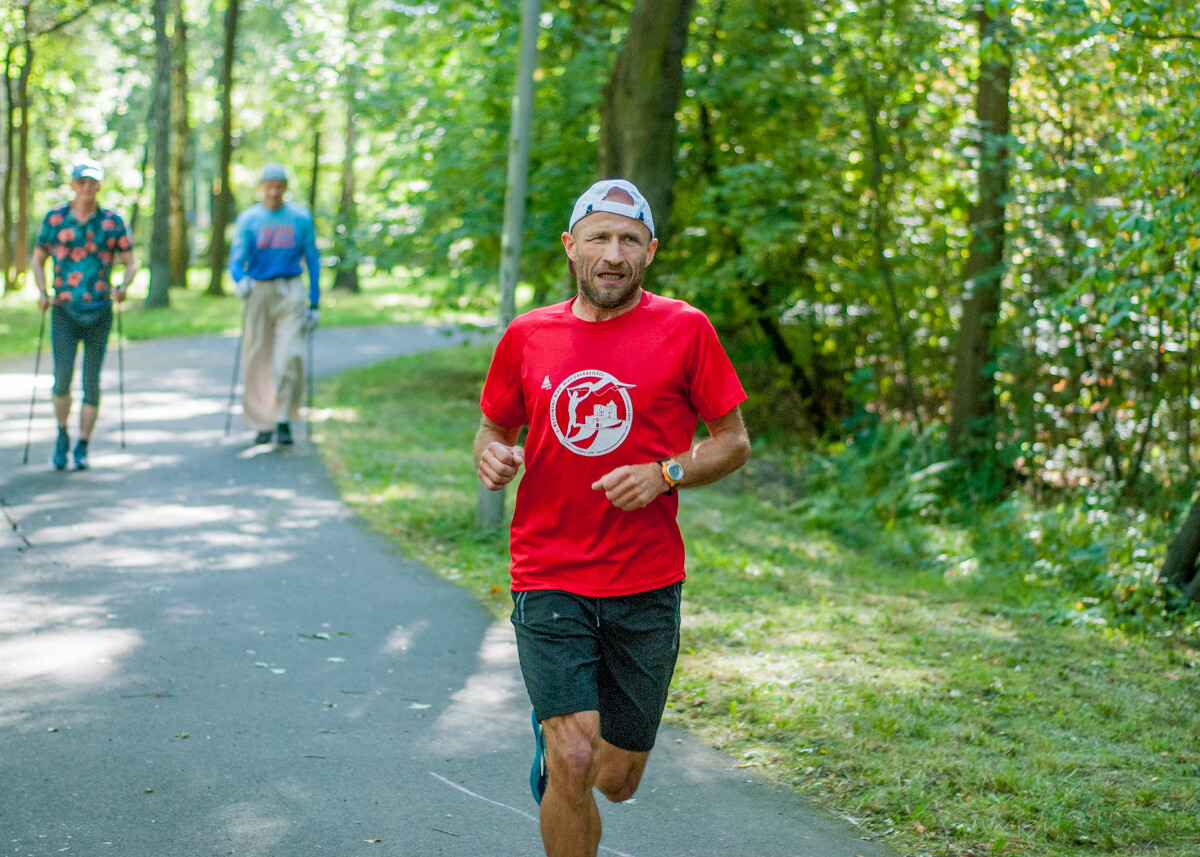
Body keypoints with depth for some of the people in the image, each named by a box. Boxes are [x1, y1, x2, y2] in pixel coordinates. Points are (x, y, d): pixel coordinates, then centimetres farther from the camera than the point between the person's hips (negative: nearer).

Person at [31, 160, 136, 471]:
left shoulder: (112, 222, 3)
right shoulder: (54, 218, 4)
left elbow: (130, 262, 8)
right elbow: (38, 259, 14)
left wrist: (123, 287, -13)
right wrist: (42, 293, -2)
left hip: (99, 312, 0)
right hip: (64, 310, 0)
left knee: (92, 381, 1)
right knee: (62, 376, -12)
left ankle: (82, 448, 11)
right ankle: (62, 436, 12)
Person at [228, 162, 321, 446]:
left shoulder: (301, 218, 6)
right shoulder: (248, 219, 4)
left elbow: (312, 261, 10)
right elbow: (237, 255, -6)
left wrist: (314, 304, 5)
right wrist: (240, 280, -29)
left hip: (290, 294, -1)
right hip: (258, 292, 1)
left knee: (291, 356, -16)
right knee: (257, 359, 1)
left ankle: (284, 420, -6)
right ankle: (263, 424, 12)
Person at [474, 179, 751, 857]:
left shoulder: (684, 330, -3)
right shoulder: (528, 336, 3)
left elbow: (735, 442, 2)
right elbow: (495, 429, 16)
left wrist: (665, 474, -15)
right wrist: (490, 455, -8)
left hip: (647, 585, 1)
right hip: (549, 578, 0)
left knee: (618, 780, 12)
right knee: (573, 764, -16)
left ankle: (555, 733, 46)